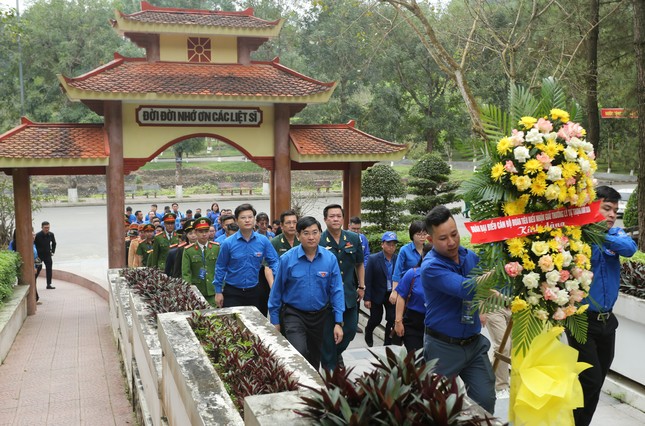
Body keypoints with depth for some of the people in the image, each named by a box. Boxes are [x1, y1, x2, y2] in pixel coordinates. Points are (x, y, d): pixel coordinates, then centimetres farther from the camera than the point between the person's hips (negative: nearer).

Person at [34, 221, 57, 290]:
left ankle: (49, 284, 10)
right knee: (37, 270, 0)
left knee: (49, 269, 3)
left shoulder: (51, 235, -4)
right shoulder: (38, 235, -17)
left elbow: (54, 243, 14)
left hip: (47, 254, 4)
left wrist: (53, 251, 9)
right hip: (39, 255, -4)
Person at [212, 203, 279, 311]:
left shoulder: (263, 241, -4)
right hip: (232, 293, -1)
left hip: (254, 292, 2)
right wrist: (218, 291, 1)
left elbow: (274, 262, 1)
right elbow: (220, 268, 0)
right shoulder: (228, 243, -7)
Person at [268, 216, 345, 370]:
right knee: (299, 354, -21)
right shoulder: (287, 259, -12)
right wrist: (275, 320, 1)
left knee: (315, 358, 19)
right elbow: (276, 291, -4)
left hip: (320, 315, 3)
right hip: (294, 315, -3)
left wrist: (338, 322, -7)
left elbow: (336, 291, -5)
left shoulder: (330, 259, -8)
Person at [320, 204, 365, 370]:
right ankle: (329, 366, 22)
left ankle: (337, 352, 41)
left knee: (350, 329, 13)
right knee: (328, 333, 6)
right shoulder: (319, 241, -11)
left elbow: (360, 264, 14)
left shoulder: (354, 239, 2)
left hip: (350, 294, 4)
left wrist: (361, 286, 12)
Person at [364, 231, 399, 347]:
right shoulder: (373, 259, -13)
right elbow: (367, 280, -12)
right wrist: (367, 298, -13)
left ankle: (388, 343, 16)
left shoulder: (398, 259, -7)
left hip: (392, 295, 2)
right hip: (377, 294, -2)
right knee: (376, 319, 13)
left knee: (392, 320, -1)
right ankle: (368, 333, 44)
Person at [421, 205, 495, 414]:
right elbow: (466, 290, -34)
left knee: (485, 400, 4)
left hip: (474, 343, 5)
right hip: (443, 347, -5)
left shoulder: (470, 256, 1)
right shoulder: (431, 267, -20)